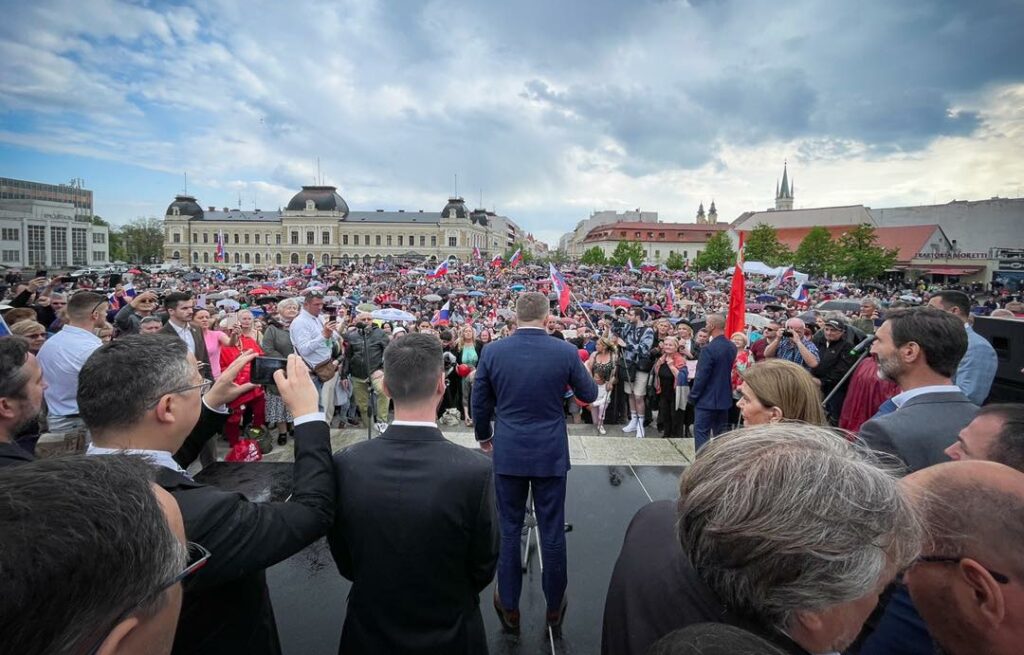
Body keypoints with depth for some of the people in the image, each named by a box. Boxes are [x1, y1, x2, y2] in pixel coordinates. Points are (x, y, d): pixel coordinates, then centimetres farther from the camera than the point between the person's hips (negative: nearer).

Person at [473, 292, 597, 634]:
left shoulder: (492, 351, -7)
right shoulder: (566, 351, -10)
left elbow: (479, 403, 2)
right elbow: (589, 394, 5)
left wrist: (484, 436, 19)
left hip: (508, 454, 1)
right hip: (551, 454, 0)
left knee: (508, 531, 14)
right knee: (552, 532, 12)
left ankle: (509, 608, 28)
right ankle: (555, 607, 30)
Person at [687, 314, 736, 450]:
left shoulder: (709, 349, -21)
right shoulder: (732, 347, 3)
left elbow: (701, 376, -18)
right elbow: (729, 370, 11)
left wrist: (693, 396, -8)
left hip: (707, 399, -8)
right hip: (724, 398, 8)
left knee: (701, 433, 1)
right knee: (721, 433, 15)